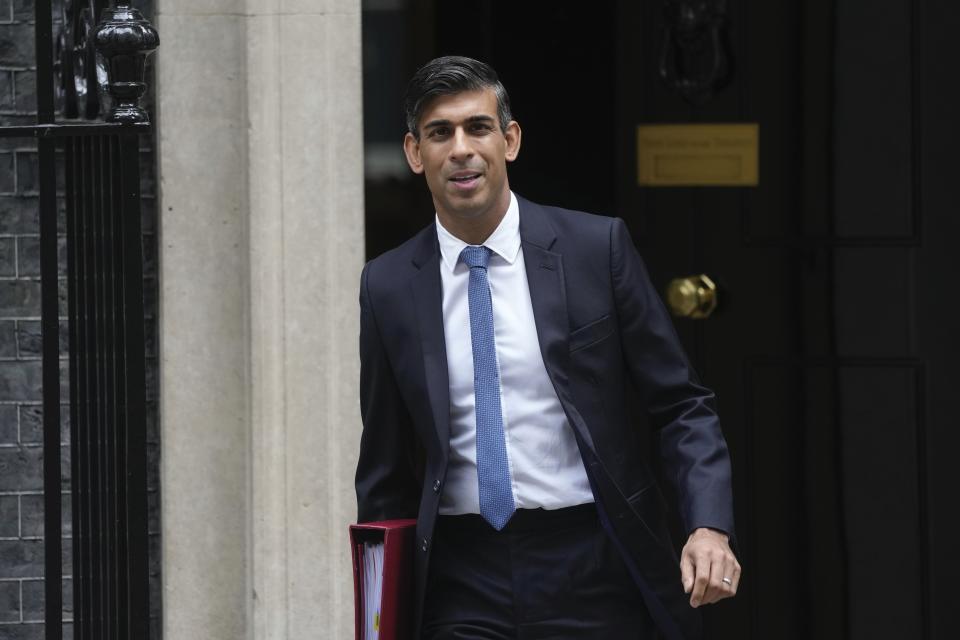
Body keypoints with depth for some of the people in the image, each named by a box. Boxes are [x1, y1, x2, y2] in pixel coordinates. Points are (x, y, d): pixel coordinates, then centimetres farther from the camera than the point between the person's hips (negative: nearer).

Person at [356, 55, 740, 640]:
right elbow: (386, 466, 12)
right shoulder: (389, 286, 5)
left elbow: (681, 405, 1)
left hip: (594, 573, -1)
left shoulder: (598, 247, -1)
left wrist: (710, 527, -14)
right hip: (463, 586, 1)